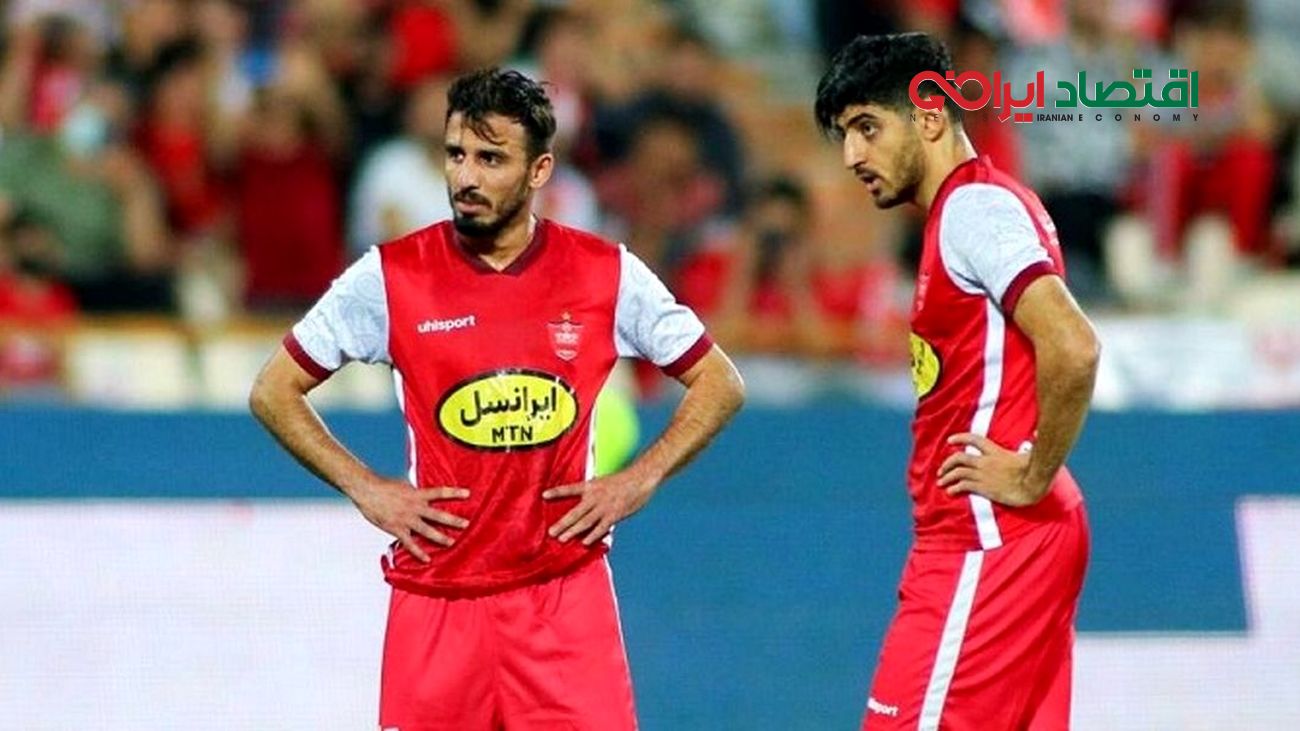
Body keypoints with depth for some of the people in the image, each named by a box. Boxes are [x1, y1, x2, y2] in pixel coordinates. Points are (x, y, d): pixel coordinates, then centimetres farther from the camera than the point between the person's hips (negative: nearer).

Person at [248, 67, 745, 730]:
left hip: (566, 595, 0)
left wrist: (639, 480, 0)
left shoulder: (607, 274, 1)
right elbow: (273, 393, 6)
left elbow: (720, 384, 11)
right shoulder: (390, 277, -2)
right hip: (435, 595, 0)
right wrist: (364, 488, -3)